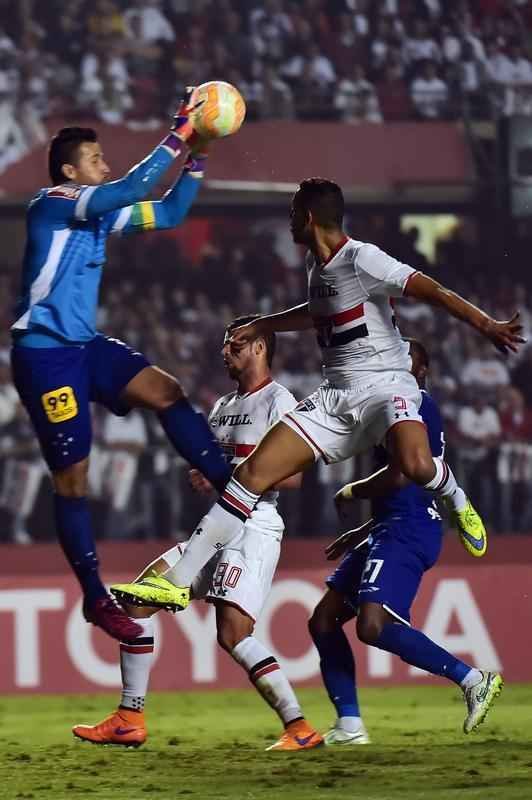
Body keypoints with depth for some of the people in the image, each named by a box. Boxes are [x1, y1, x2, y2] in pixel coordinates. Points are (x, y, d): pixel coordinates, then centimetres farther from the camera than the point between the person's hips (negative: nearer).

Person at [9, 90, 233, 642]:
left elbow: (168, 213, 17)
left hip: (84, 346, 9)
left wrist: (196, 158, 5)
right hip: (45, 353, -9)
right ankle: (95, 598, 2)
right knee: (72, 476, -4)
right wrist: (178, 136, -21)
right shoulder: (50, 204, -13)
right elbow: (129, 190, -26)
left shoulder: (97, 214, 11)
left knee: (165, 390, -7)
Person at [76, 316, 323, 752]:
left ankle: (300, 728, -16)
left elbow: (292, 475, -16)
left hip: (254, 527, -9)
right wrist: (200, 474, 4)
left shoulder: (278, 401, -7)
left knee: (233, 634, -21)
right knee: (138, 598, 5)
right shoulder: (223, 407, 21)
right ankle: (129, 719, 8)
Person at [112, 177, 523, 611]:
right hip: (335, 394, 8)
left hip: (384, 385, -7)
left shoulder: (362, 259, -13)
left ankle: (454, 497, 1)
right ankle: (178, 579, -4)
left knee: (415, 465, -37)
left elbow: (433, 291, -20)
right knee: (254, 471, -5)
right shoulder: (318, 264, 14)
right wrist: (259, 327, 45)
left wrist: (487, 325, -31)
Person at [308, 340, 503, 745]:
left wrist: (352, 493, -1)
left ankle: (473, 680, -16)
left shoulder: (415, 405, -7)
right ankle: (349, 726, 6)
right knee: (324, 620, 8)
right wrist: (363, 532, 29)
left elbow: (400, 477, -18)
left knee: (373, 626, -25)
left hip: (407, 530, -11)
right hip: (392, 530, 11)